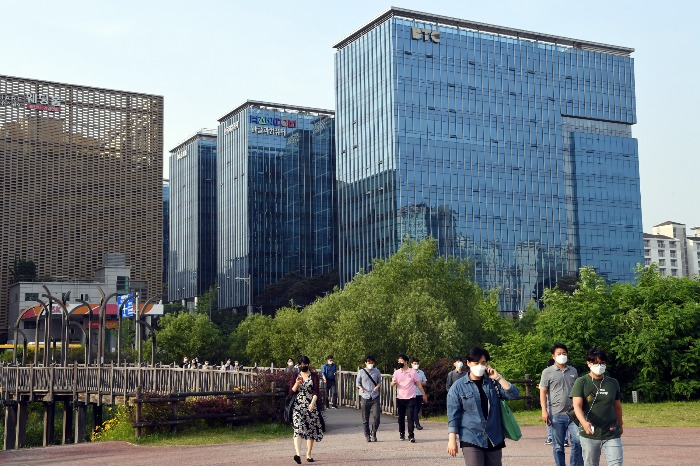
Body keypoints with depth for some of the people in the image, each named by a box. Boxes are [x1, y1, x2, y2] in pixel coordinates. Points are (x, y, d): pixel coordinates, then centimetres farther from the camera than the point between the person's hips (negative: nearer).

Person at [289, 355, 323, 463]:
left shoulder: (314, 376, 5)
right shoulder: (295, 376, 10)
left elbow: (316, 391, -6)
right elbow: (291, 392, 7)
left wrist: (313, 403, -22)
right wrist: (296, 384, -11)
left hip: (310, 406, 1)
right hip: (297, 406, 0)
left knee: (311, 430, 4)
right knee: (298, 429, -16)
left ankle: (308, 455, 16)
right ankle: (298, 454, -29)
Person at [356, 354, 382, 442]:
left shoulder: (377, 371, 9)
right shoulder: (361, 372, 4)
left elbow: (379, 381, 15)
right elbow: (357, 382, 7)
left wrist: (378, 386, -8)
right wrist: (360, 388, -14)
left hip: (375, 398, 1)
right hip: (365, 398, -1)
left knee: (376, 416, -9)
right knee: (365, 418, 3)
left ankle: (373, 433, 8)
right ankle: (367, 435, 14)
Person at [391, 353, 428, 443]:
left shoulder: (412, 372, 0)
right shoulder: (397, 372, 5)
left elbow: (418, 384, 5)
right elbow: (392, 384, 2)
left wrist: (424, 394, 4)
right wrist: (394, 382, -23)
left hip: (410, 398, -2)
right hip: (400, 398, 2)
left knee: (410, 417, -8)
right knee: (401, 417, 9)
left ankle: (411, 436, -9)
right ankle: (402, 433, 25)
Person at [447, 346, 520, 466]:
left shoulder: (493, 383, 8)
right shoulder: (458, 386, -1)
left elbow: (514, 394, -2)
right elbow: (453, 415, -3)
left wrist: (498, 378, -8)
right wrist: (452, 439, -10)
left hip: (494, 439, 4)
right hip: (471, 440, -4)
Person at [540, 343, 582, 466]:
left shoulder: (573, 371, 12)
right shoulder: (548, 372, 0)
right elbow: (543, 392, -3)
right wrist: (544, 411, -12)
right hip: (557, 415, -3)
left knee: (578, 441, -5)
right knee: (558, 446, 4)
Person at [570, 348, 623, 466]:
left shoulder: (613, 383, 7)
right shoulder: (581, 382, -3)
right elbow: (577, 405, -14)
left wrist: (620, 425, 28)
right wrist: (584, 422, -31)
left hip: (611, 434, 2)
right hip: (589, 434, -2)